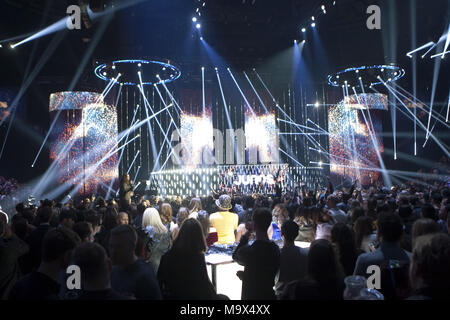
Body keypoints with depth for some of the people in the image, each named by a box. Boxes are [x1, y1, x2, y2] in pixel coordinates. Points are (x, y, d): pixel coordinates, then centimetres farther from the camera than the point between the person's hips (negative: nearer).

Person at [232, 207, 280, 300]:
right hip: (270, 295, 5)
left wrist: (247, 233, -5)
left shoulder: (248, 251, -25)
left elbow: (235, 256, -1)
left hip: (251, 295, -5)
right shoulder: (276, 249, -7)